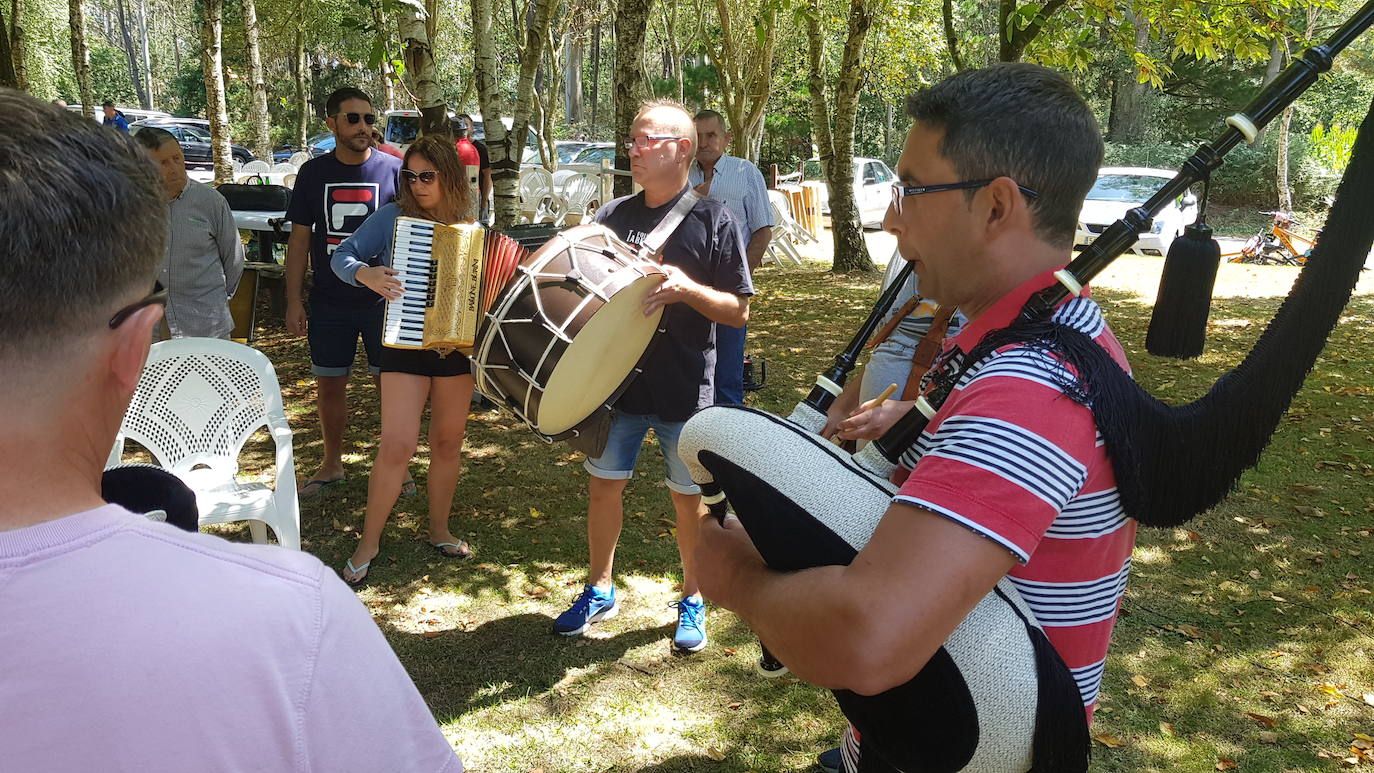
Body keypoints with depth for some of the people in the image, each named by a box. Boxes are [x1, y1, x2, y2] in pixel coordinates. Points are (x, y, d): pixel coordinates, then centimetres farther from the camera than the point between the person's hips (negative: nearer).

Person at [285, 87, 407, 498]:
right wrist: (294, 302, 1)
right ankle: (332, 464, 28)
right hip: (329, 302, 2)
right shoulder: (313, 173, 3)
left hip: (383, 300, -2)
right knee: (329, 384, 11)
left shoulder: (394, 169, -3)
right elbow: (300, 240, 6)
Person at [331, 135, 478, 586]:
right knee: (398, 446, -8)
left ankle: (439, 529, 29)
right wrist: (364, 273, -22)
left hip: (457, 345, 3)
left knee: (448, 442, 12)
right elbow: (343, 256, -1)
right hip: (405, 342, -3)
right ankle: (369, 541, 7)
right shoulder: (393, 217, -3)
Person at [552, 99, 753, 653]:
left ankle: (692, 601, 29)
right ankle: (599, 590, 32)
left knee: (688, 498, 8)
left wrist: (687, 288, -25)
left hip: (684, 390, -4)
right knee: (603, 483, 12)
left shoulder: (711, 221, -8)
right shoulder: (613, 216, 5)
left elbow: (739, 311, -9)